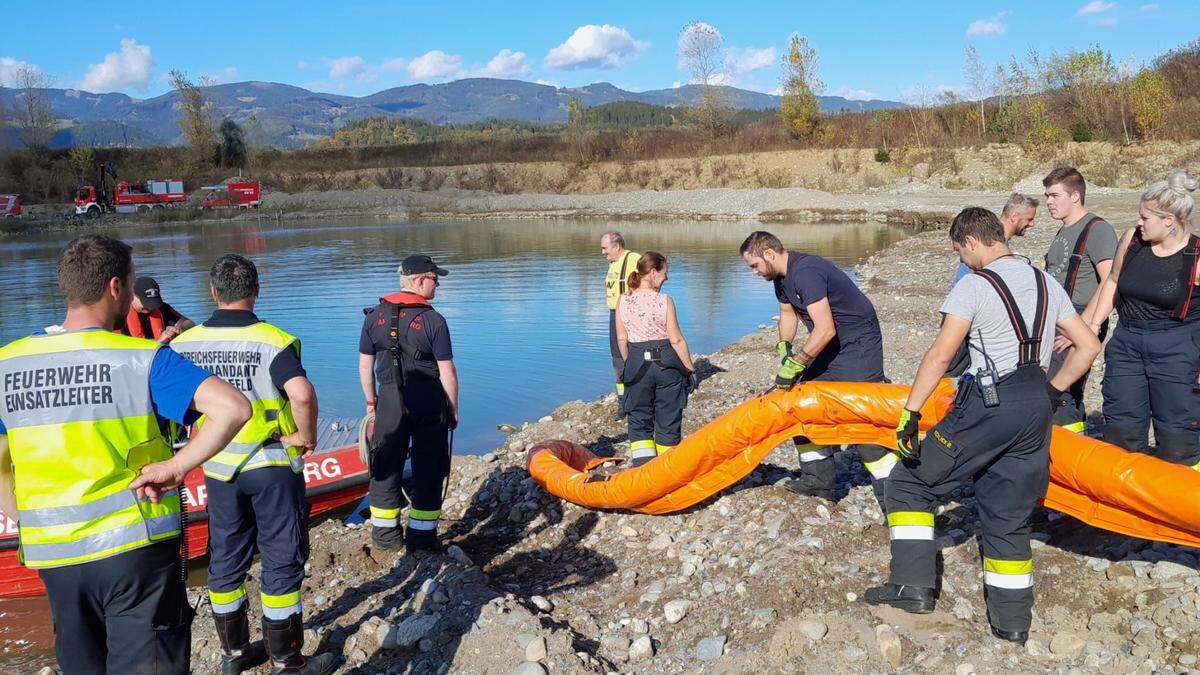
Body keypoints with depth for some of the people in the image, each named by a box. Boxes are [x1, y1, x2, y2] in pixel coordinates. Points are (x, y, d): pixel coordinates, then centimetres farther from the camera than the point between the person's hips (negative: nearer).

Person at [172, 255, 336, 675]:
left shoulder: (185, 343, -1)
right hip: (273, 467, -4)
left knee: (225, 562, 18)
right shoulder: (272, 341, -16)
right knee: (282, 562, 7)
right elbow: (302, 394, -32)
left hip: (218, 468, 4)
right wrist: (306, 436, -15)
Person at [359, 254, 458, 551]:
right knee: (428, 469, 8)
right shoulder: (433, 320, -12)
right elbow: (447, 372, -11)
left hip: (390, 401, 3)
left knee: (386, 466, 14)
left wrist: (370, 400, 18)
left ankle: (385, 532, 23)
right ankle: (422, 535, 16)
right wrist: (453, 410, 1)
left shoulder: (375, 316, 1)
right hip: (429, 404, -3)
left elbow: (365, 365, 5)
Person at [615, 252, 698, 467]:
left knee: (639, 419, 13)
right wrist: (690, 368, 2)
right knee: (668, 421, 11)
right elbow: (676, 340, -9)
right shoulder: (665, 301, -10)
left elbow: (621, 339, 4)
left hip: (637, 366, 2)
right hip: (667, 364, -2)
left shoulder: (623, 301, -1)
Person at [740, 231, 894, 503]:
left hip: (858, 342, -10)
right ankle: (820, 480, 19)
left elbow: (825, 330, -32)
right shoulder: (782, 277, 6)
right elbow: (788, 313, 22)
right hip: (831, 345, 10)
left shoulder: (805, 273, -26)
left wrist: (794, 365, -26)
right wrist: (784, 346, 4)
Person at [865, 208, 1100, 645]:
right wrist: (1053, 393, 20)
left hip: (989, 407, -7)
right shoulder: (1047, 284, 13)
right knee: (1009, 516, 15)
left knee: (912, 482, 7)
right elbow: (1088, 345, 15)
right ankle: (1012, 621, 19)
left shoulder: (972, 286, -8)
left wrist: (910, 412, -16)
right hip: (1036, 412, 7)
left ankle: (912, 584, 4)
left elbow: (940, 355, -17)